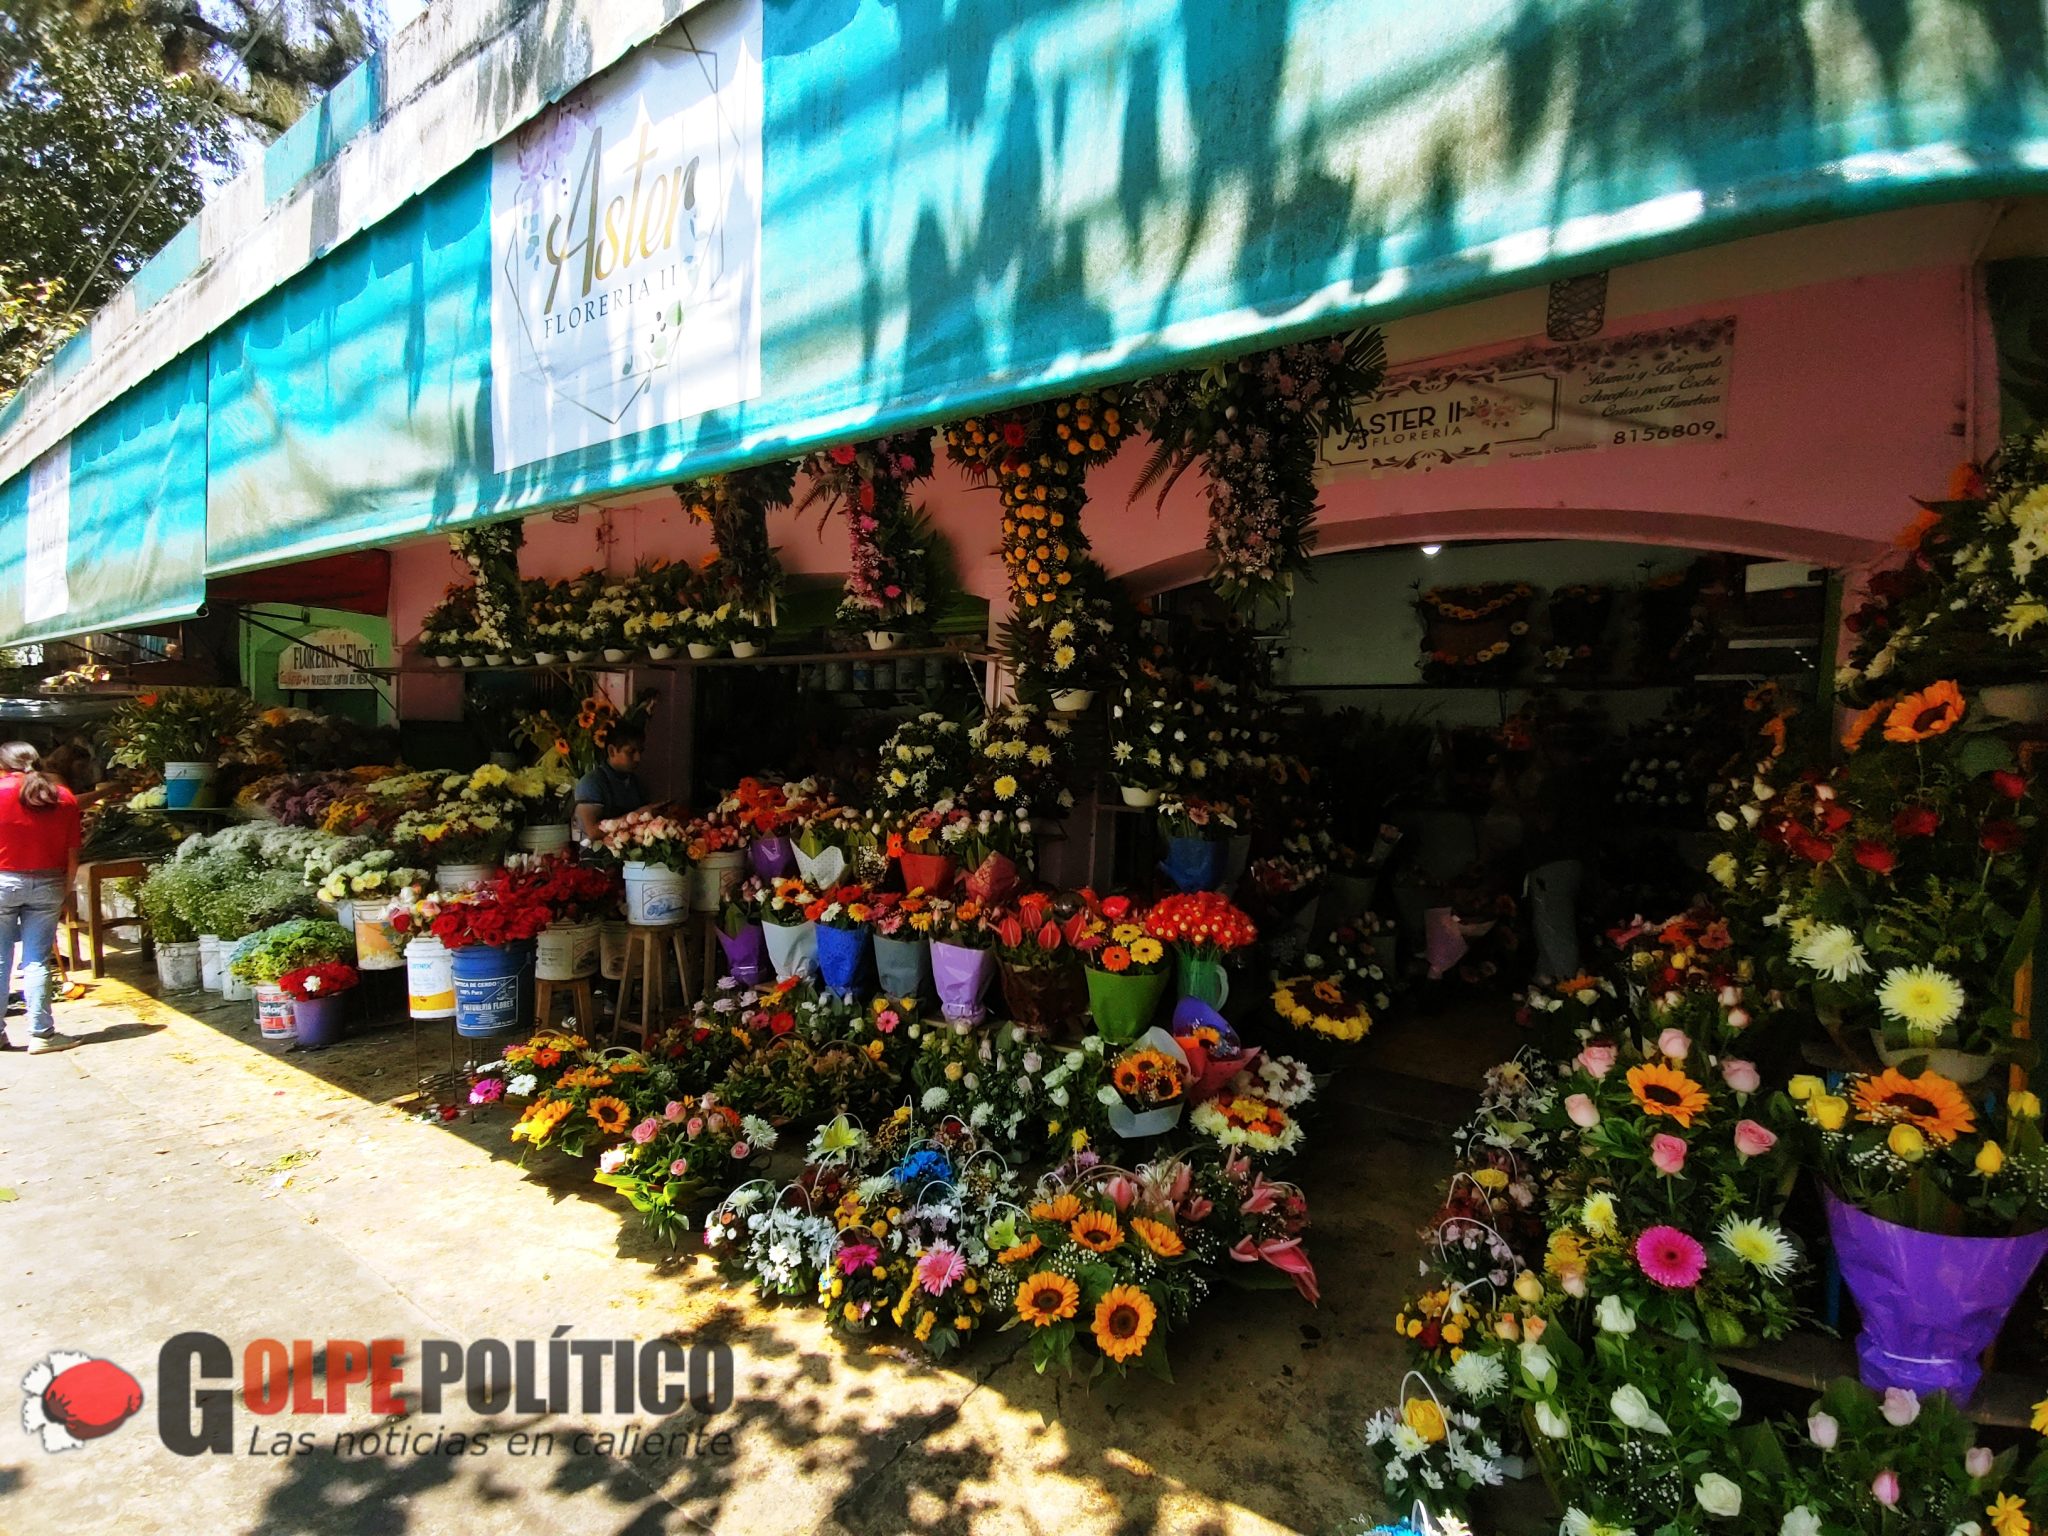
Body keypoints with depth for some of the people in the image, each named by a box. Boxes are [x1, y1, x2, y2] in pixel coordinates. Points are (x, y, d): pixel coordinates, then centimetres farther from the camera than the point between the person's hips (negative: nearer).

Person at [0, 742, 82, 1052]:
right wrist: (65, 895, 11)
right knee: (37, 961, 5)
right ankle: (41, 1035, 4)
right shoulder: (65, 798, 2)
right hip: (48, 885, 2)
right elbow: (72, 855, 2)